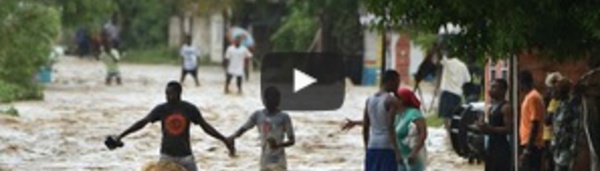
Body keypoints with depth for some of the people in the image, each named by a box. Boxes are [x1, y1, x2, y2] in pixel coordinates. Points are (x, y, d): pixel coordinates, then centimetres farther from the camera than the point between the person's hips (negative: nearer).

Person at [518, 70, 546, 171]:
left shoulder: (532, 98, -13)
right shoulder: (530, 97, 18)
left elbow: (535, 124, -19)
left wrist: (528, 148, -22)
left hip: (531, 146, -10)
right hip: (529, 145, 10)